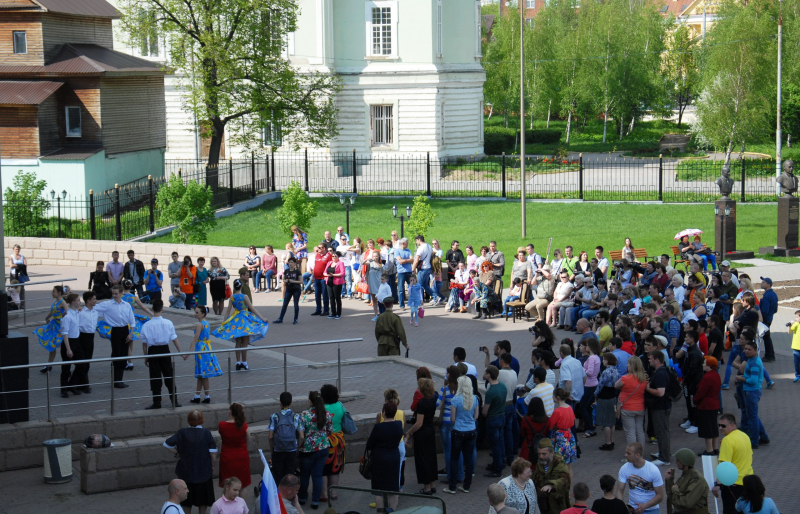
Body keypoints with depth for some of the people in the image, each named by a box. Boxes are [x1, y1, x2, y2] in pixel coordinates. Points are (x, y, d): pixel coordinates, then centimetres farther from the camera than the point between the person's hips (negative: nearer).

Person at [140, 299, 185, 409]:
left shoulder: (146, 325, -9)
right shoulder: (168, 323, -8)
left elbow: (144, 343, -3)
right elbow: (175, 340, -4)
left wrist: (146, 357, 7)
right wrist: (181, 353, 6)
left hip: (152, 351, -1)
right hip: (165, 350, 1)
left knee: (155, 377, 7)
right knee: (169, 376, 11)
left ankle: (157, 403, 9)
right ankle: (174, 401, 15)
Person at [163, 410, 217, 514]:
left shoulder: (182, 433, -11)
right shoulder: (206, 433, -12)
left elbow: (166, 444, -8)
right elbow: (213, 454, -12)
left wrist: (177, 452, 6)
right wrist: (212, 466, 5)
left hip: (186, 472, 0)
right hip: (204, 472, 0)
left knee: (187, 501, 16)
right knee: (203, 497, 19)